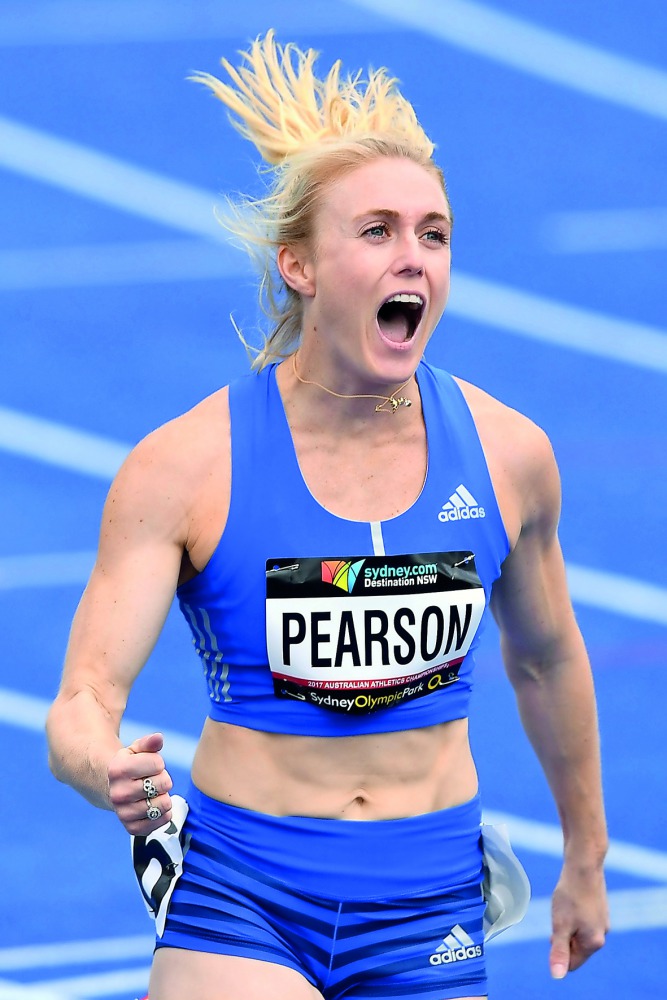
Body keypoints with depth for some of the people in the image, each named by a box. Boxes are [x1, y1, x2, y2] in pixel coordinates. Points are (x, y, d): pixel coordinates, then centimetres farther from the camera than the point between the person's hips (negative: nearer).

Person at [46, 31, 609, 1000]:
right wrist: (107, 774, -38)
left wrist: (586, 861, 26)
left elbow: (546, 661, 16)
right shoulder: (184, 466, -11)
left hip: (431, 907, 3)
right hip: (238, 896, -3)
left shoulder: (507, 454, -1)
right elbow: (82, 704, -15)